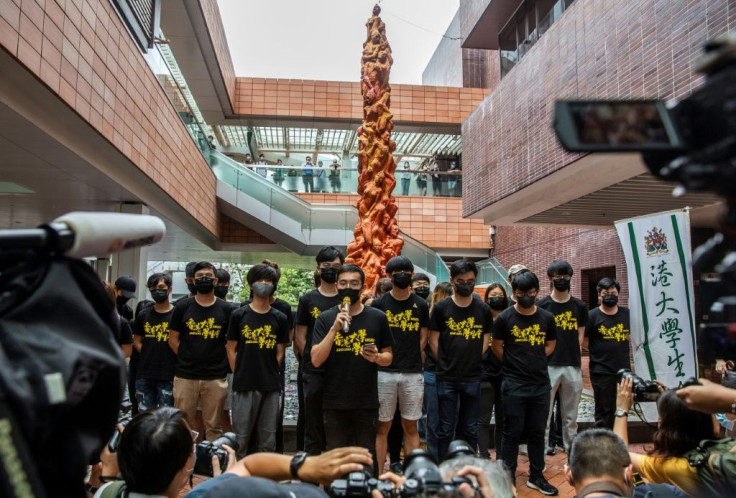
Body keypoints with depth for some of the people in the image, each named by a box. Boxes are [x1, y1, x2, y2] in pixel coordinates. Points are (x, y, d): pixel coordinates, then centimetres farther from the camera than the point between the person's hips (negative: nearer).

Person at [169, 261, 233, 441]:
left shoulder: (226, 309, 2)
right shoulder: (182, 307, 4)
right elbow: (173, 339, 8)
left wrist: (220, 361, 1)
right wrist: (187, 359, 2)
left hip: (216, 378, 0)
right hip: (185, 377, 1)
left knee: (213, 427, 8)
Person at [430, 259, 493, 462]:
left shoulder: (483, 310, 2)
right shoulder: (441, 308, -3)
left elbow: (485, 341, 9)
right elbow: (433, 341, 2)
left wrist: (472, 362, 3)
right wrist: (447, 365, 2)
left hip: (473, 378, 2)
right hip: (447, 379, -2)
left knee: (470, 430, 13)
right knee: (446, 429, 7)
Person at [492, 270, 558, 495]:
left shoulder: (547, 317, 2)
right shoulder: (504, 318, -6)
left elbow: (550, 345, 14)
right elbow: (497, 347, 2)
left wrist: (534, 362, 6)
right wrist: (514, 365, 7)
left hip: (541, 384, 3)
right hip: (514, 385, -3)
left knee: (537, 432, 13)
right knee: (512, 433, 4)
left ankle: (536, 476, 26)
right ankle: (508, 477, 14)